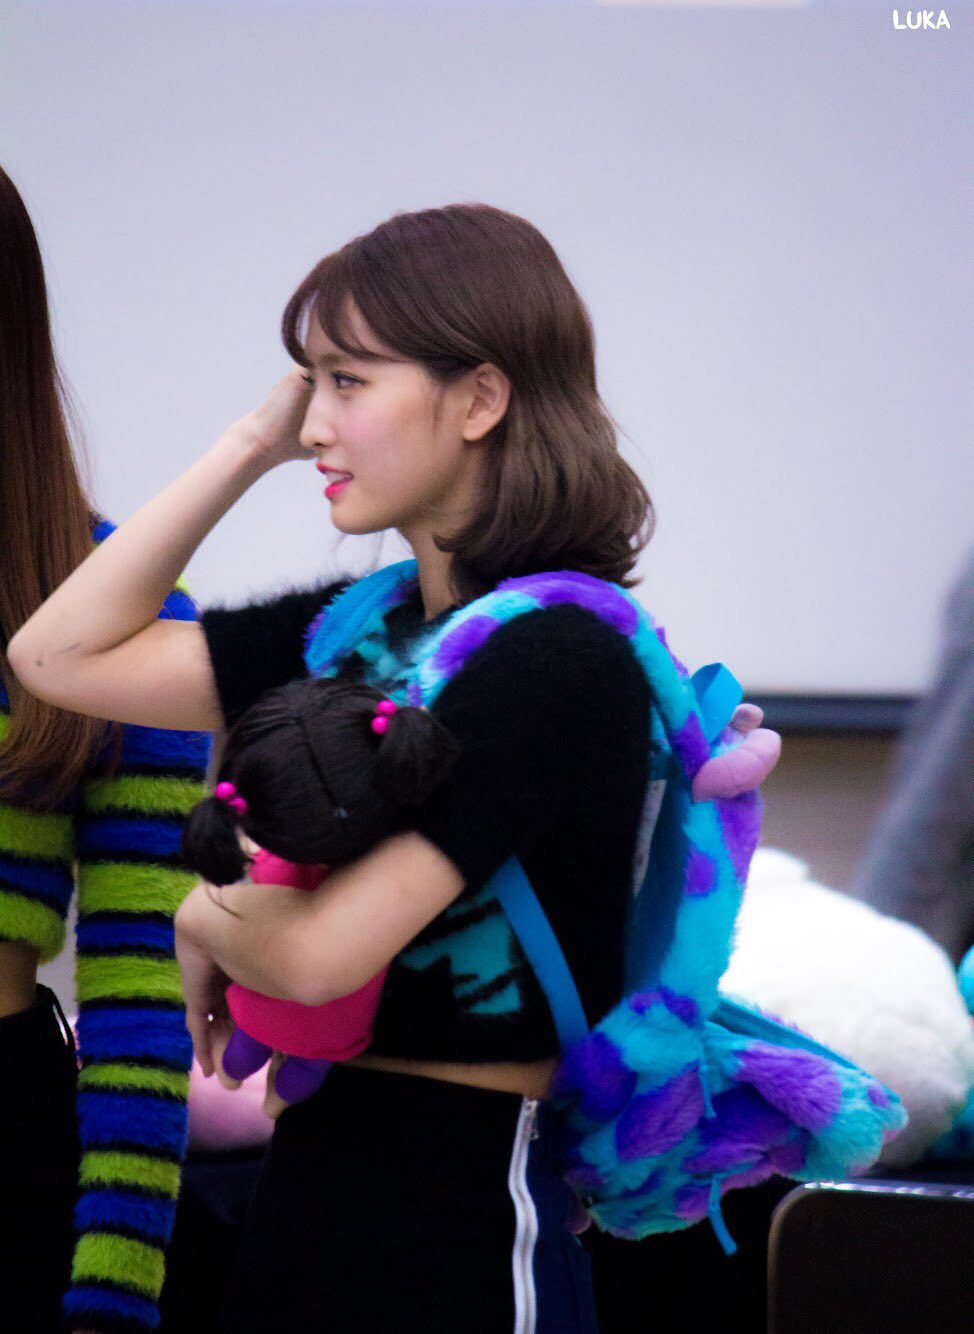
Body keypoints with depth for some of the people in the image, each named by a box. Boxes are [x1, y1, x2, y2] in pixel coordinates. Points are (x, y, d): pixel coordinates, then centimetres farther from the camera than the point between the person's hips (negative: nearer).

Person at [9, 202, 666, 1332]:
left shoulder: (556, 656, -17)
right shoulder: (359, 628, 8)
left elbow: (319, 951, -24)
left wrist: (210, 923, -1)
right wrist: (255, 443, 6)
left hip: (462, 1209, -7)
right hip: (312, 1184, 7)